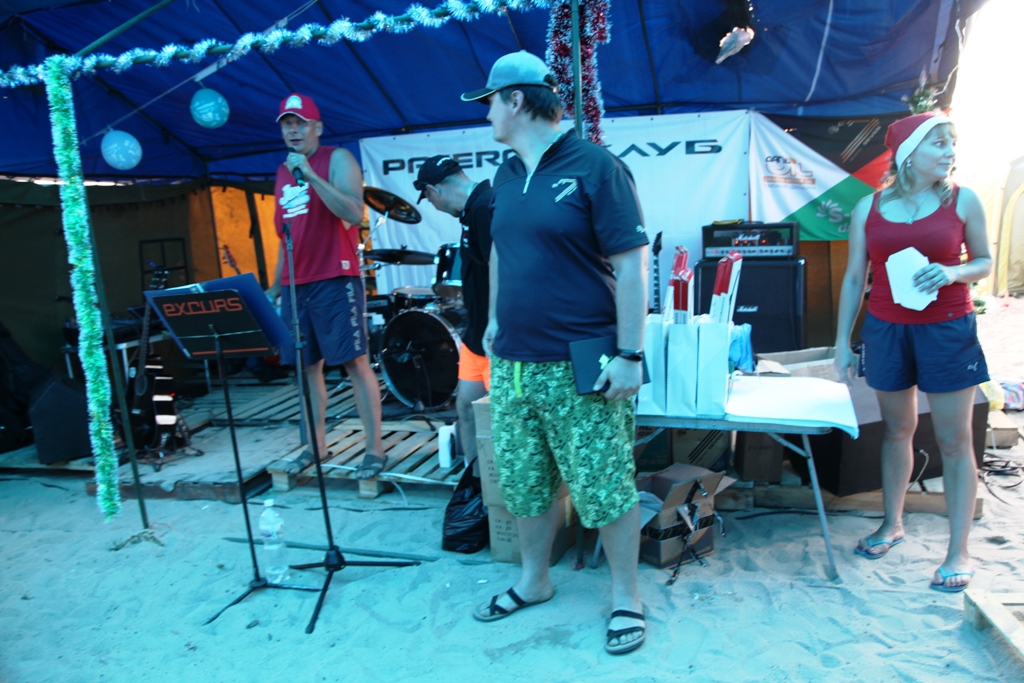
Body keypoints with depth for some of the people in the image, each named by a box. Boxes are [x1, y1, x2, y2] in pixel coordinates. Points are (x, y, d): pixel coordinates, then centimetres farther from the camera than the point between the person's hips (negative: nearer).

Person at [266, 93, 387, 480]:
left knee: (354, 362, -6)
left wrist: (310, 175, -21)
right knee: (306, 365, 9)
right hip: (296, 284, 7)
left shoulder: (337, 160, -1)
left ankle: (375, 449, 1)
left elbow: (354, 213, -17)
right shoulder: (283, 172, 18)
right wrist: (275, 285, 21)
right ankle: (316, 446, 20)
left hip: (335, 280, -6)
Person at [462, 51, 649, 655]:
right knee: (523, 482, 16)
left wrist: (630, 355, -16)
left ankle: (626, 596, 25)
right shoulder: (506, 176, 12)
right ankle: (534, 581, 36)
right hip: (512, 363, 7)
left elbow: (631, 264, -12)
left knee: (604, 486, 3)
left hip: (580, 368, -7)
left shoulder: (594, 167, -9)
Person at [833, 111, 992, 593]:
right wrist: (842, 343, 4)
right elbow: (854, 278, 6)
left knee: (954, 441, 1)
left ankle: (959, 552, 12)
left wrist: (954, 273, -16)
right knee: (896, 430, 14)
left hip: (947, 331, -1)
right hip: (886, 331, 2)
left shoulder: (962, 201, -1)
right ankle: (892, 524, 32)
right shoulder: (869, 208, 2)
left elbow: (984, 261, 8)